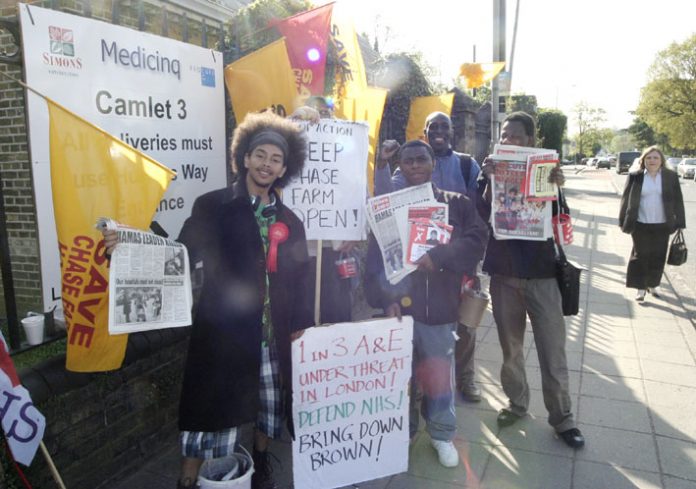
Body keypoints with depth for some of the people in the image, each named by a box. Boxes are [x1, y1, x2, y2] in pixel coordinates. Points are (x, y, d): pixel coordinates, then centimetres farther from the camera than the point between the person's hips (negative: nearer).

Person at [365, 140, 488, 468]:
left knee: (440, 375, 7)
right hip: (399, 307, 1)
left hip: (440, 308, 0)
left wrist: (439, 257, -22)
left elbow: (477, 239, -8)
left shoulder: (456, 204, 4)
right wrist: (386, 299, -13)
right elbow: (375, 259, -1)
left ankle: (442, 435, 31)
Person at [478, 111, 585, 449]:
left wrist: (558, 188, -20)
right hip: (503, 272, 1)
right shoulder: (491, 171, 3)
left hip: (541, 273, -1)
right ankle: (516, 402, 29)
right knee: (510, 347, 12)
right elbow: (481, 218, -9)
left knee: (553, 350, 2)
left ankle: (561, 417, 17)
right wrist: (490, 183, -22)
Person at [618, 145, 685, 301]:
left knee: (658, 257, 11)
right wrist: (624, 221, -3)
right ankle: (640, 287, 13)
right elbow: (626, 199, 0)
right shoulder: (635, 176, -3)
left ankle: (653, 284, 29)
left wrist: (679, 222, 0)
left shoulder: (671, 177, 1)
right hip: (641, 225, -2)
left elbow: (678, 200, 4)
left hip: (662, 225, 2)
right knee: (640, 256, 4)